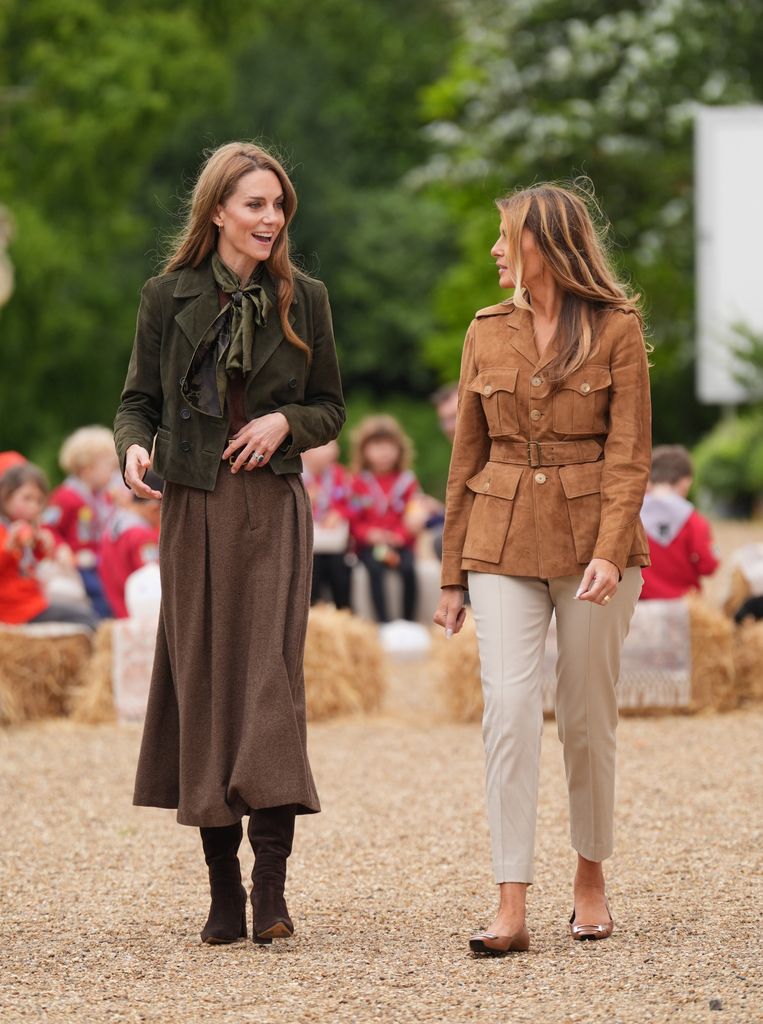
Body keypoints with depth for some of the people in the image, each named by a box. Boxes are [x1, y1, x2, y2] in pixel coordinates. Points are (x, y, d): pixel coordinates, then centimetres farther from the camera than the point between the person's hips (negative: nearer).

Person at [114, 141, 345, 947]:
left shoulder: (302, 299, 6)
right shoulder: (168, 297, 3)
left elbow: (331, 407, 12)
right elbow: (138, 401, 7)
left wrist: (286, 422, -8)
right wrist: (134, 448, -14)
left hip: (273, 509, 0)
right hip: (194, 509, 0)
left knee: (270, 676, -11)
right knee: (201, 681, 1)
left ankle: (271, 886, -13)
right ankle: (223, 890, 9)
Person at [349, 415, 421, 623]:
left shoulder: (407, 481, 10)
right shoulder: (359, 482, 8)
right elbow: (354, 522, 4)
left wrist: (399, 536, -15)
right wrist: (370, 534, -17)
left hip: (400, 543, 1)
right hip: (370, 545, -1)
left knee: (409, 568, -29)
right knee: (375, 567, -32)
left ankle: (409, 620, -22)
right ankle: (383, 620, -31)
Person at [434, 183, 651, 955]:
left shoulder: (616, 329, -2)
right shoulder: (488, 333, 8)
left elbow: (628, 453, -5)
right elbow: (467, 456, 12)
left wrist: (609, 551, -18)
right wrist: (452, 574, 11)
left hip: (592, 540, -2)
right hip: (502, 541, 2)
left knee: (587, 717, 5)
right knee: (509, 707, -12)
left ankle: (590, 879, 26)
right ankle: (511, 910, -15)